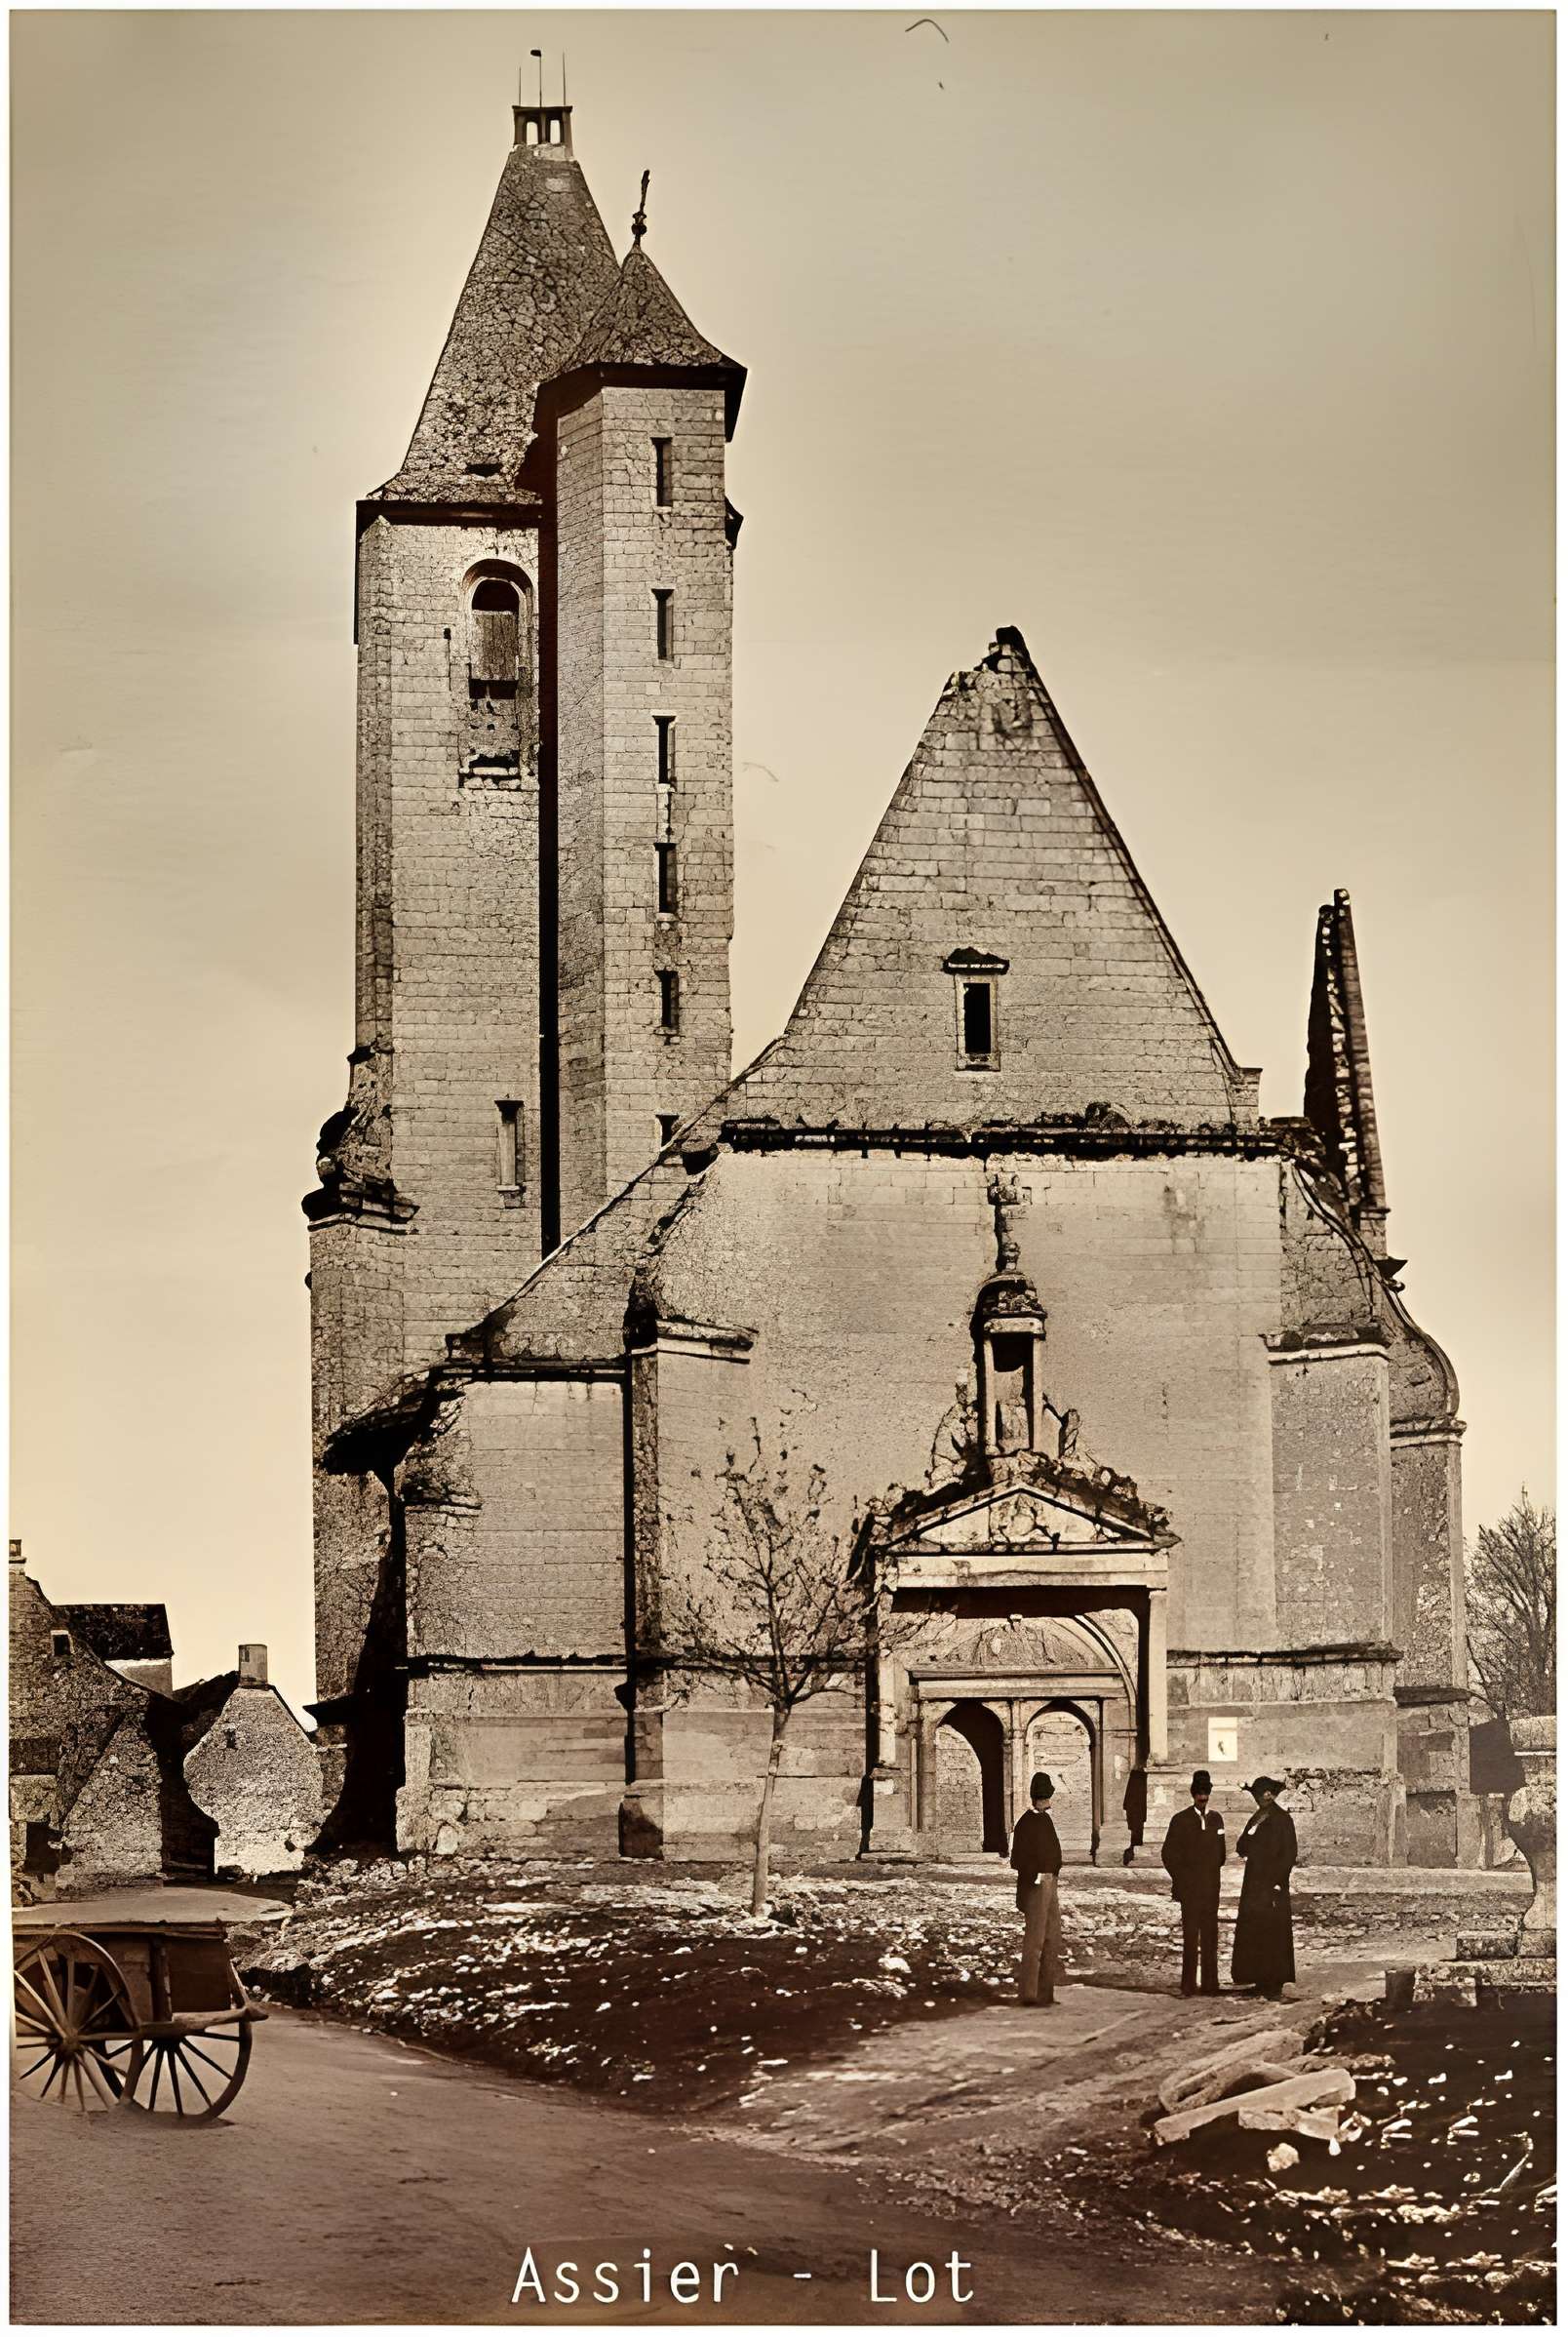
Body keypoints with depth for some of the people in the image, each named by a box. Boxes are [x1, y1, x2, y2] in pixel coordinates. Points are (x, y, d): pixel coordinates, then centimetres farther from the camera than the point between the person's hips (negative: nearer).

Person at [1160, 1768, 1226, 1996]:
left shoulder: (1216, 1819, 12)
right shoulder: (1181, 1820, 0)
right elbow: (1168, 1853, 3)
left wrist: (1213, 1873, 12)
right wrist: (1180, 1878, 0)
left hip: (1211, 1888, 4)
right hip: (1189, 1889, -4)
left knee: (1210, 1935, 3)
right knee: (1190, 1936, -5)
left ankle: (1210, 1983, 7)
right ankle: (1189, 1985, -4)